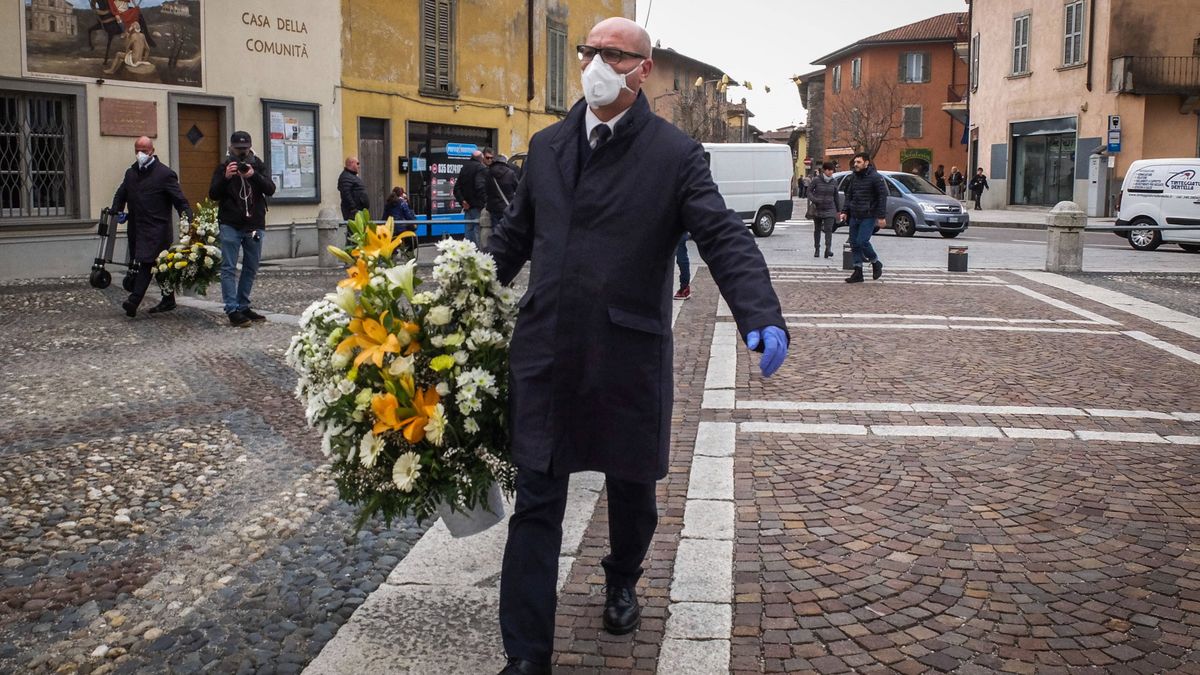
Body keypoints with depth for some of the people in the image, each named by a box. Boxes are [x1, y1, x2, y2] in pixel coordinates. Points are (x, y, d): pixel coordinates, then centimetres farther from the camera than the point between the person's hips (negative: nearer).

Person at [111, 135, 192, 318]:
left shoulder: (165, 173, -5)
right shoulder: (130, 173, 17)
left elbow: (180, 200, -9)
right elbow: (121, 194, 26)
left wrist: (187, 220, -20)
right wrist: (116, 211, 8)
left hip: (156, 229, -7)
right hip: (136, 228, 7)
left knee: (145, 262, -16)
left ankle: (134, 301, -22)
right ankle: (168, 300, 19)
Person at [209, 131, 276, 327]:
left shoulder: (258, 166, 7)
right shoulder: (224, 167, 4)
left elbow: (270, 189, -6)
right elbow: (213, 194, -3)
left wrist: (254, 176, -22)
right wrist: (226, 177, -19)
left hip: (254, 225, 3)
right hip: (230, 225, -3)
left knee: (251, 268, 9)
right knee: (229, 268, -7)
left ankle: (243, 307, 20)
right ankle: (232, 310, -9)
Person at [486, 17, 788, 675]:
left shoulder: (675, 154, -4)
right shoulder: (547, 145, 10)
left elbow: (726, 239, -13)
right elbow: (514, 234, 20)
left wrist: (763, 318, -27)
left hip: (629, 359, -2)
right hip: (544, 355, 3)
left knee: (631, 490, 17)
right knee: (536, 503, 2)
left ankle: (621, 583, 48)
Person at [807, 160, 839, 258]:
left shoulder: (834, 182, 3)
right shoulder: (816, 180, -6)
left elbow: (836, 196, 12)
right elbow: (809, 190, -1)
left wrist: (838, 210, 15)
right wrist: (813, 199, -21)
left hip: (829, 210, 1)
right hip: (817, 209, 0)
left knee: (828, 229, -14)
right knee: (817, 229, 11)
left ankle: (828, 249, -22)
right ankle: (817, 249, 23)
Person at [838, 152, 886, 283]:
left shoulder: (876, 177, -9)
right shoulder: (853, 177, 11)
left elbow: (882, 197, -9)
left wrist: (881, 216, -14)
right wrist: (844, 211, 7)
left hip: (868, 217, -7)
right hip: (854, 217, 7)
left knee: (862, 242, -14)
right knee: (854, 244, 6)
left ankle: (876, 263, 11)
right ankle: (858, 272, 13)